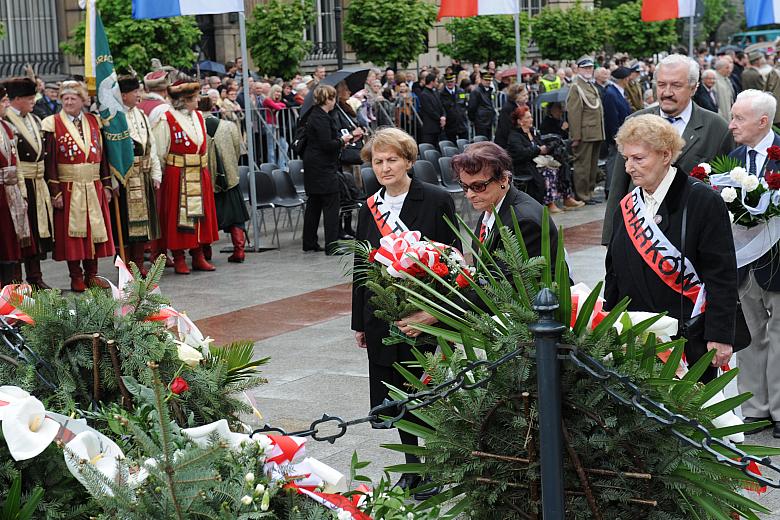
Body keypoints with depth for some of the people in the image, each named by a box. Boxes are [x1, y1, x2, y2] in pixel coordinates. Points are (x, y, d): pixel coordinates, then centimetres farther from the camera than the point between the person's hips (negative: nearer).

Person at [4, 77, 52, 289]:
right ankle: (16, 281, 5)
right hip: (19, 185, -8)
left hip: (37, 185, 8)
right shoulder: (6, 122, -12)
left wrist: (44, 186, 16)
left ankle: (35, 278, 19)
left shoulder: (35, 120, 15)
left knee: (37, 233, 11)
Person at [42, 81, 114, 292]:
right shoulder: (53, 124, -4)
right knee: (71, 233, 1)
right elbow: (49, 161, -7)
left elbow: (102, 155, 10)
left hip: (94, 187, 4)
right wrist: (55, 192, -13)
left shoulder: (93, 122, 8)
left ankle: (91, 275, 16)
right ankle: (76, 277, 10)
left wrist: (106, 185, 5)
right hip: (68, 188, -4)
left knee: (95, 231, 6)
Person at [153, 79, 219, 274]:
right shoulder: (166, 120, -10)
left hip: (200, 175, 6)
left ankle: (198, 256, 18)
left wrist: (204, 169, 11)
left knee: (201, 213, 9)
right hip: (177, 176, -6)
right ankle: (179, 260, 6)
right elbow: (159, 152, -9)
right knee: (178, 216, -1)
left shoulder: (198, 117, 10)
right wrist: (160, 175, -8)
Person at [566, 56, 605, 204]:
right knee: (583, 165, -3)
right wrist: (576, 136, -19)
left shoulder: (592, 86, 19)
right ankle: (582, 196, 2)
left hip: (596, 134, 9)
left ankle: (589, 192, 22)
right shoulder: (576, 87, -9)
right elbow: (573, 114, -15)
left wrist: (601, 133, 16)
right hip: (585, 134, -9)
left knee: (593, 166, 14)